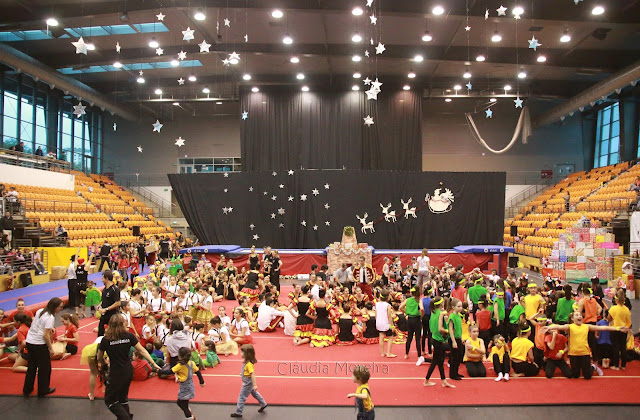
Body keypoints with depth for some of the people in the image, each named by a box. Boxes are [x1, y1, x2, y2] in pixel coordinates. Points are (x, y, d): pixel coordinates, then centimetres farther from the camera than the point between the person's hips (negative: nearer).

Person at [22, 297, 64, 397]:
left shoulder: (40, 311, 7)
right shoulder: (50, 317, -18)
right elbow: (45, 335, -21)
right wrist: (51, 348, -12)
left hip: (29, 341, 8)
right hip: (39, 344, -8)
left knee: (32, 366, 20)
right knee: (45, 367, 8)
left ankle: (27, 390, 29)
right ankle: (43, 390, 19)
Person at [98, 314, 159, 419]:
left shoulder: (106, 340, -11)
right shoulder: (129, 336, -6)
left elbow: (99, 358, 2)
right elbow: (142, 350, -4)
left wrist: (104, 363, 24)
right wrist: (154, 364, 1)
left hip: (116, 373, -4)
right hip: (128, 371, 4)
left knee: (110, 401, 10)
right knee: (123, 397, 23)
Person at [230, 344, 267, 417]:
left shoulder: (249, 364, -31)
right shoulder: (246, 361, -2)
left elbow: (252, 374, -32)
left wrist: (254, 385, -32)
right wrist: (242, 373, 27)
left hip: (248, 382, -10)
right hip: (247, 381, 10)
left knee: (242, 397, 3)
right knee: (254, 393, 25)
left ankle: (238, 413, 16)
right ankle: (263, 404, 40)